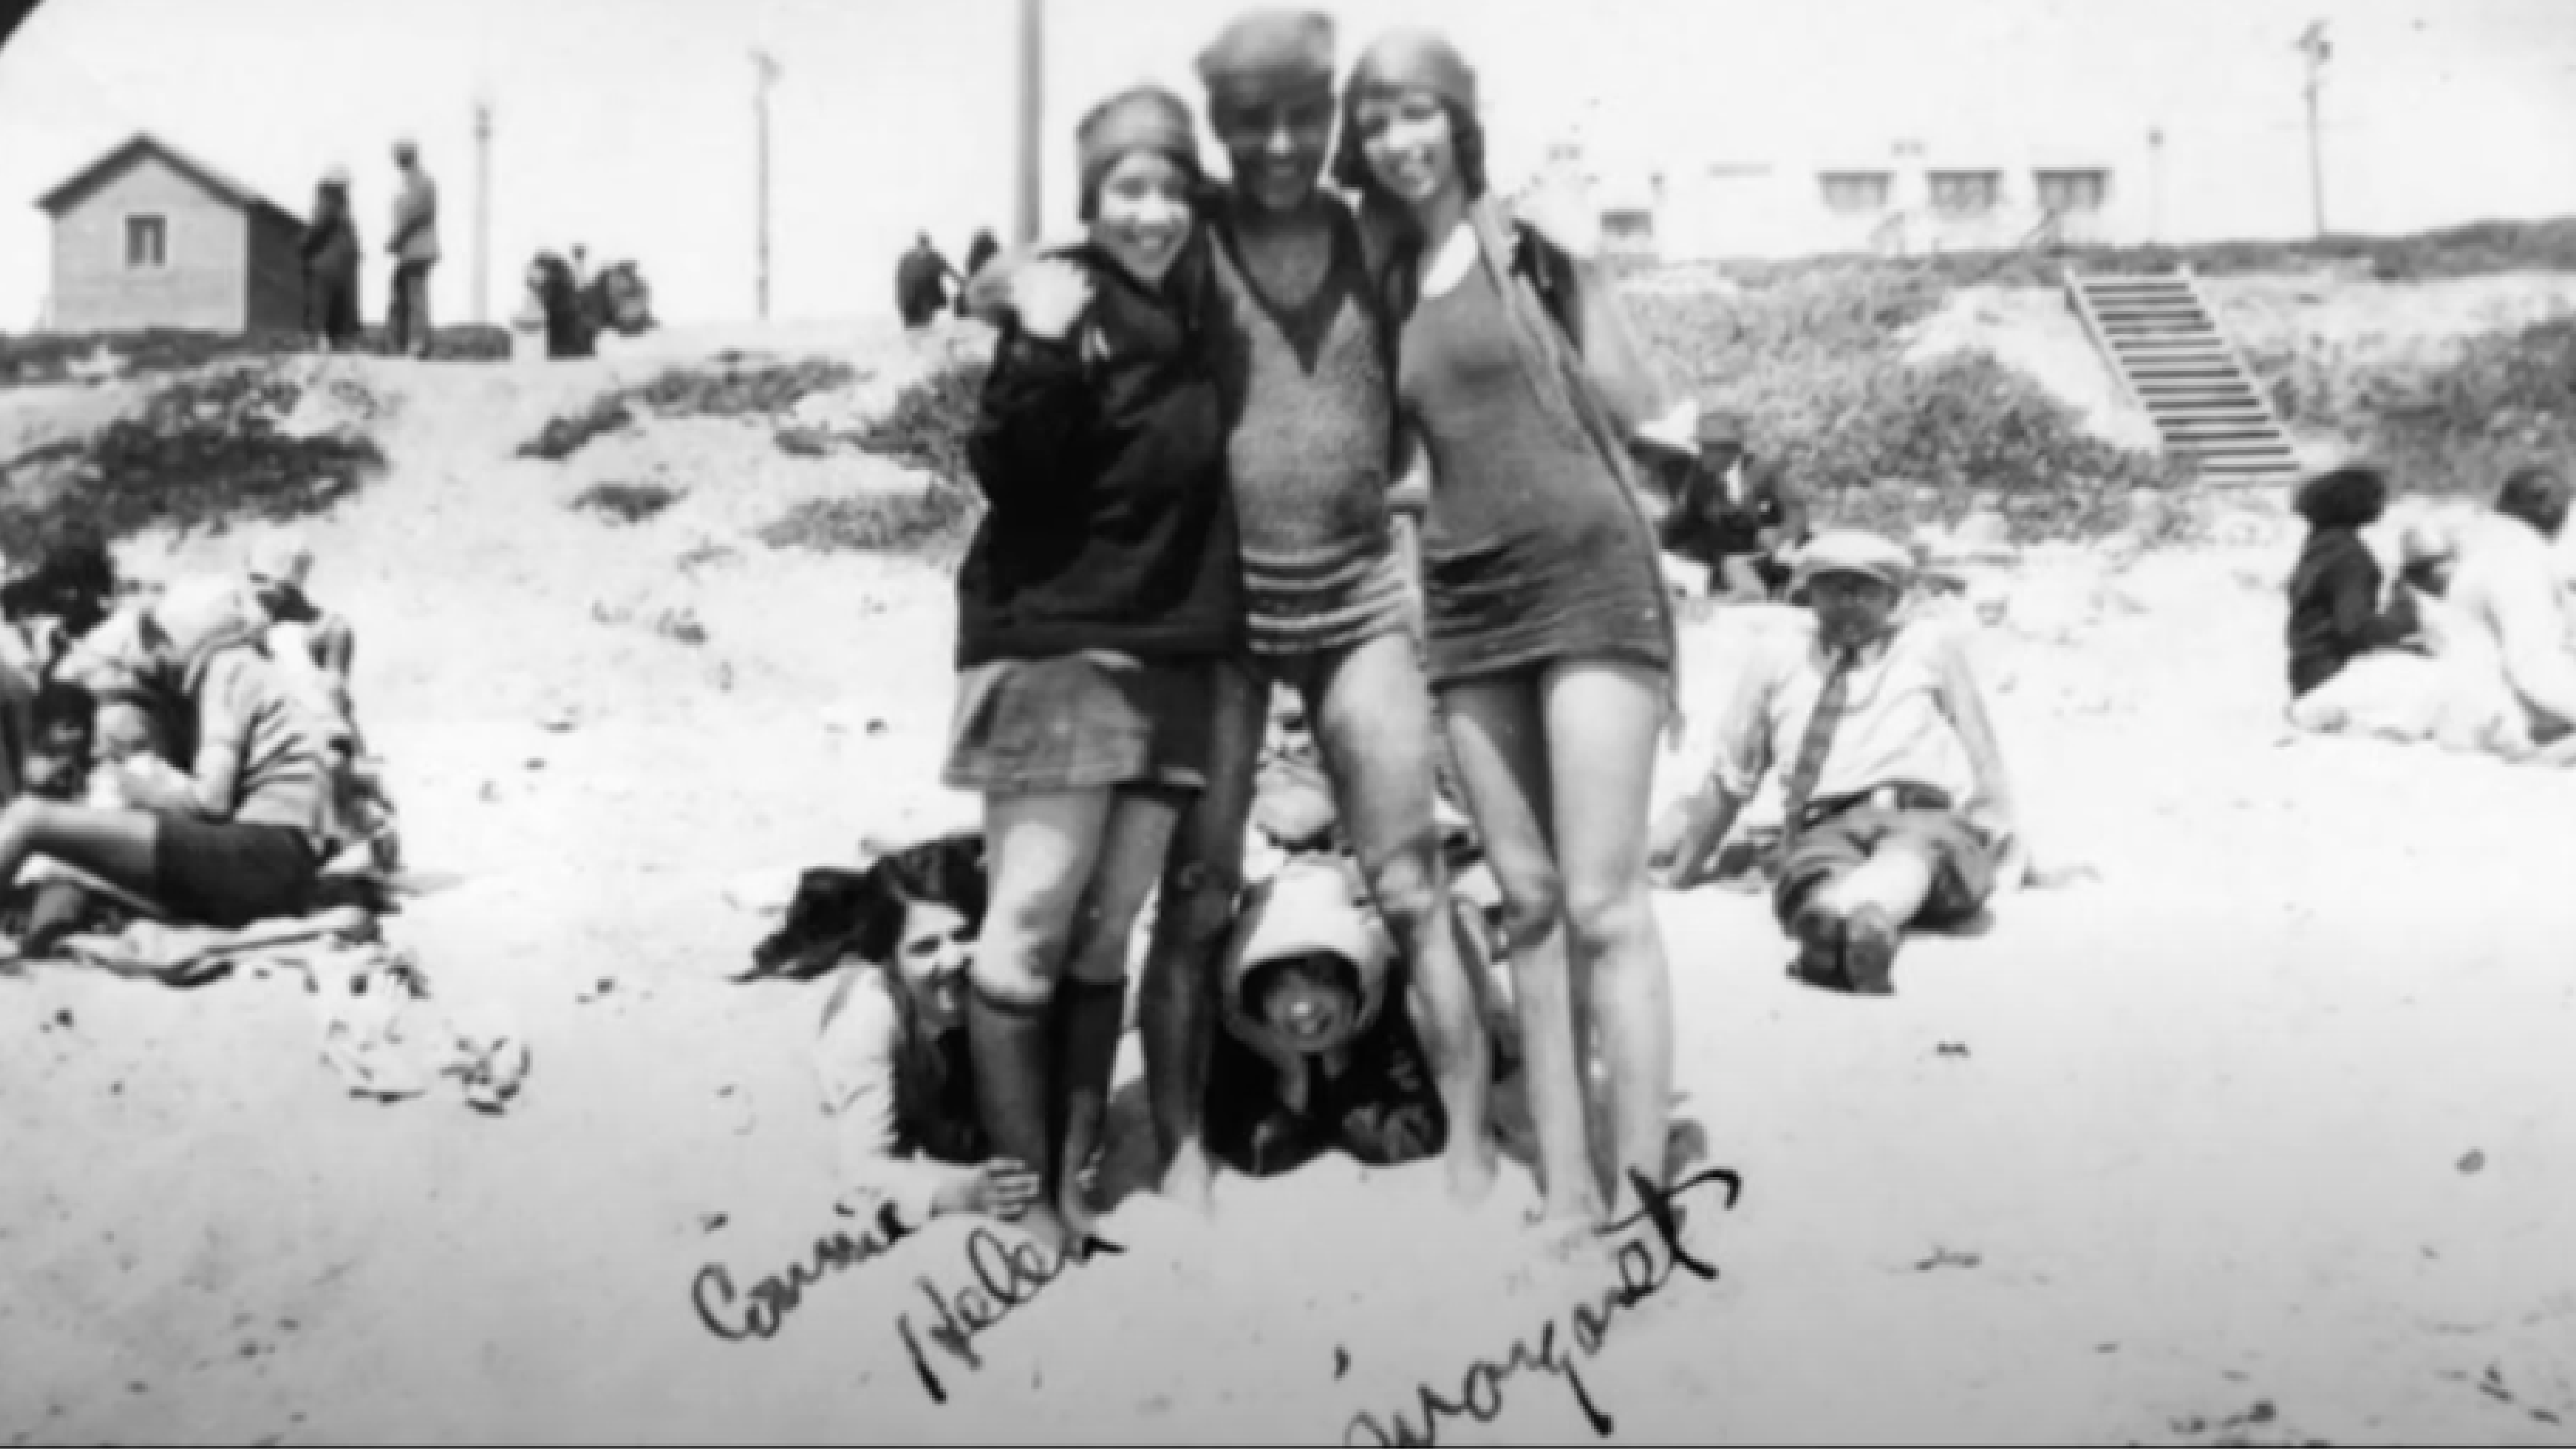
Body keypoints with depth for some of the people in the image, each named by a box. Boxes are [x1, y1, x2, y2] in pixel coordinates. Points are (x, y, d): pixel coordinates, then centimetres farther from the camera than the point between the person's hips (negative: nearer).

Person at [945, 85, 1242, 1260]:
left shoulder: (1199, 311, 11)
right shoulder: (1067, 301, -7)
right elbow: (1007, 475, -17)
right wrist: (1041, 354, -28)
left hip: (1173, 657, 6)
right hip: (1053, 647, -6)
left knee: (1105, 935, 10)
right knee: (1031, 924, -9)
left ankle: (1074, 1181, 17)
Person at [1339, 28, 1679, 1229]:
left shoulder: (1529, 237, -1)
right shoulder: (1388, 279, 12)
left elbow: (1634, 406, -7)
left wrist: (1562, 253, -9)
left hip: (1587, 578, -5)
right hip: (1464, 602, 6)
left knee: (1603, 901, -10)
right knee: (1528, 903, 6)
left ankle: (1640, 1194, -7)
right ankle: (1566, 1186, 11)